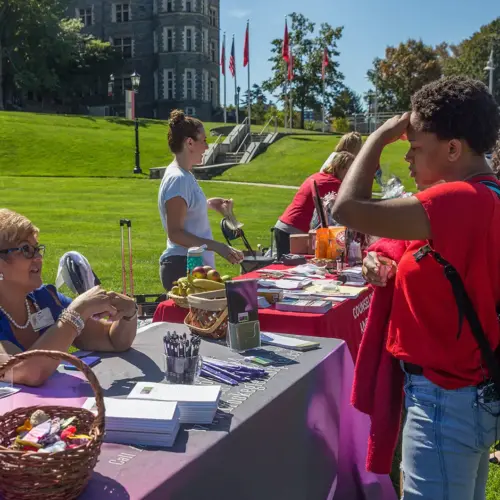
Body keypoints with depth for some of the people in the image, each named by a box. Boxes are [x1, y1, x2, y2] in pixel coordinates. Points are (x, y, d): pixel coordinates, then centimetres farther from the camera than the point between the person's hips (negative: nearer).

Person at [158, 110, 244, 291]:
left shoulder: (185, 175, 12)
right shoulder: (177, 179, -16)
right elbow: (175, 233, -20)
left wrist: (208, 204, 16)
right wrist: (218, 247, -23)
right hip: (183, 267, -9)